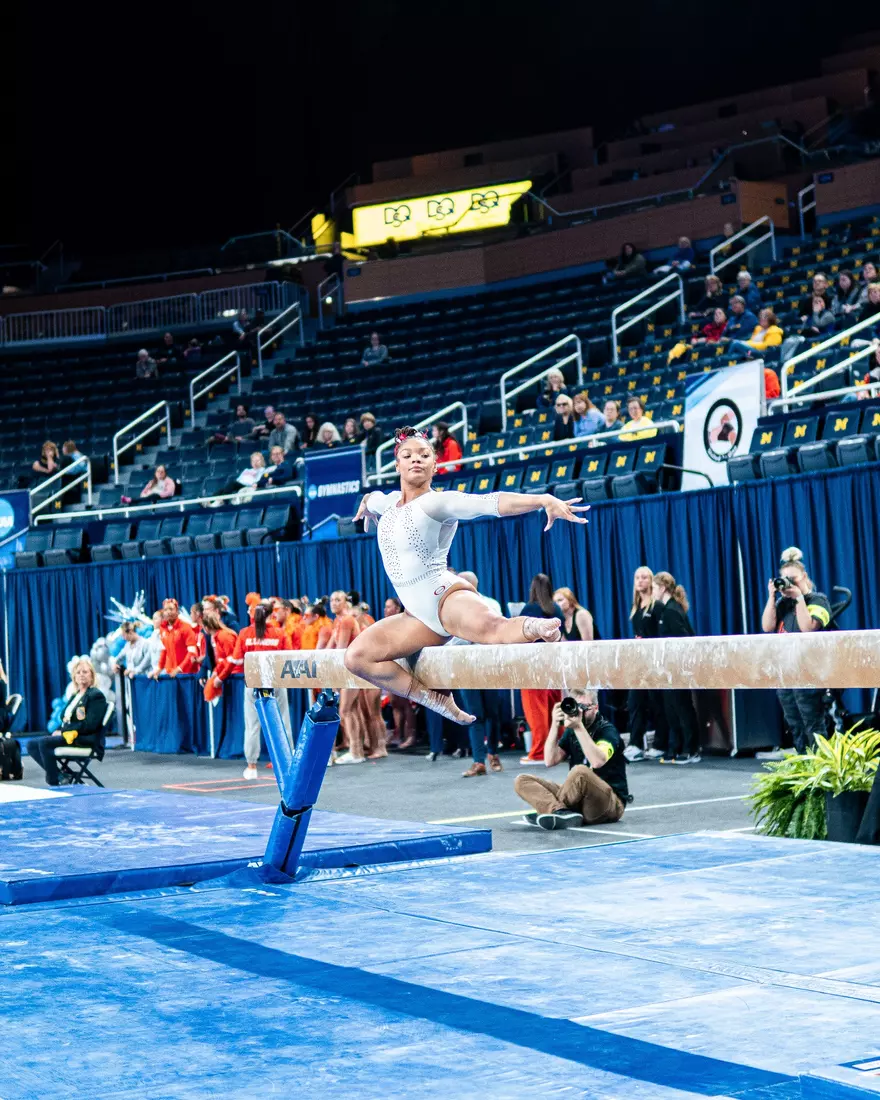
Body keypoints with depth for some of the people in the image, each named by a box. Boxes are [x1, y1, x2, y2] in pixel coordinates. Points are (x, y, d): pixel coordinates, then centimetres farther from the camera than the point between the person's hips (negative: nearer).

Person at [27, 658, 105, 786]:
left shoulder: (96, 696, -5)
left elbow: (89, 725, -16)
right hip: (69, 736, 9)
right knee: (32, 744, -1)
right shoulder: (75, 696, 21)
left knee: (44, 743, -27)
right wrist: (60, 731, -5)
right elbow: (65, 720, 18)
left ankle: (53, 784, -20)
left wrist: (63, 730, -14)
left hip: (87, 740, -9)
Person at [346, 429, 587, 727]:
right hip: (420, 615, 8)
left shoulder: (439, 502, -7)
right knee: (357, 656, -9)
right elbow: (371, 499, 41)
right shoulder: (390, 501, 14)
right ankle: (437, 700, -9)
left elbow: (491, 502, -24)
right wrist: (366, 504, 66)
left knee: (489, 627, -41)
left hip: (446, 596, -8)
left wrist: (544, 499, -39)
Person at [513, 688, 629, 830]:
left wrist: (578, 727, -28)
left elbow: (598, 761, -28)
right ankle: (563, 814, -33)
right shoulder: (571, 731, 11)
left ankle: (550, 808, -16)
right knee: (522, 781, -8)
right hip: (578, 800, 7)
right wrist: (555, 725, -9)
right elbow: (550, 761, -1)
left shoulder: (607, 730, -7)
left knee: (580, 771, -38)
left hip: (611, 803, -7)